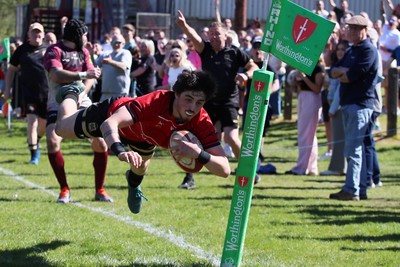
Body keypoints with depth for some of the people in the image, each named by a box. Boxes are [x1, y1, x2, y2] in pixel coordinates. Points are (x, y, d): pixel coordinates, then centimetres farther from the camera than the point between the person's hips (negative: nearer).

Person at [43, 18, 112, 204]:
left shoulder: (83, 52, 12)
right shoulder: (54, 51, -8)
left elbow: (90, 78, 3)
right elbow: (56, 75, -23)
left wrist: (82, 93, -16)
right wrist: (83, 74, -26)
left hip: (81, 100, 5)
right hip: (58, 103, -5)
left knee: (100, 140, -9)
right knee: (52, 141, -23)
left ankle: (99, 190, 5)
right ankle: (64, 190, -9)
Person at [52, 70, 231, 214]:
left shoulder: (202, 124, -38)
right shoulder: (156, 101, -48)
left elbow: (224, 169, -44)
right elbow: (109, 123, -59)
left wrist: (199, 153, -62)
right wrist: (120, 151, -78)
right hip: (112, 112, -3)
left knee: (140, 170, 30)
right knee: (61, 130, 21)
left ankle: (133, 183, 69)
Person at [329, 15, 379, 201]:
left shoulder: (368, 50, -9)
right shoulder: (351, 51, 20)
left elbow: (353, 75, -18)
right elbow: (333, 72, 14)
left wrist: (340, 75, 2)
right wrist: (345, 71, -7)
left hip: (360, 104, -10)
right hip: (348, 103, 10)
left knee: (353, 149, -13)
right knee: (355, 148, 11)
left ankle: (351, 190, -15)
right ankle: (361, 189, 15)